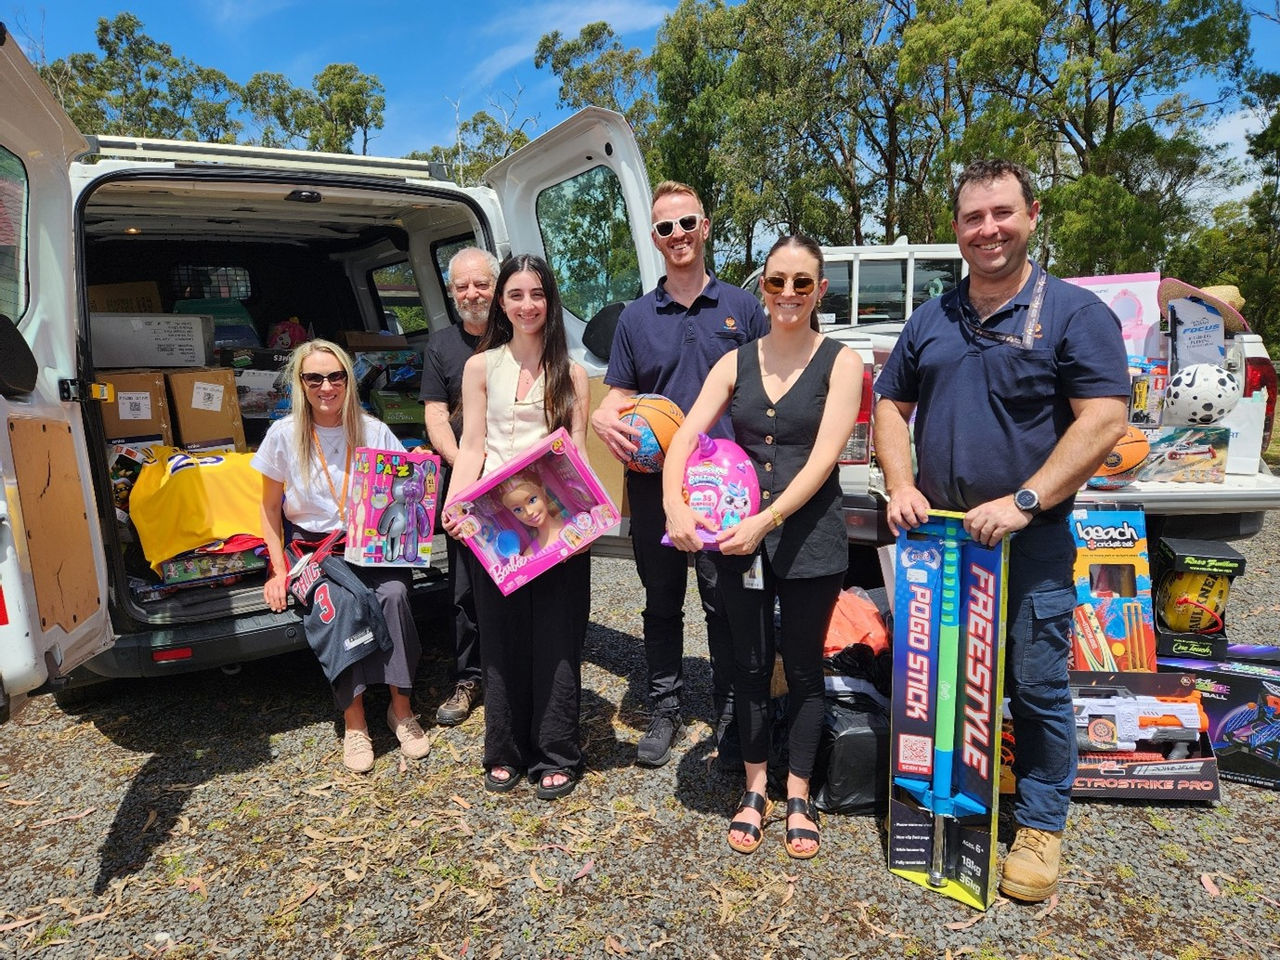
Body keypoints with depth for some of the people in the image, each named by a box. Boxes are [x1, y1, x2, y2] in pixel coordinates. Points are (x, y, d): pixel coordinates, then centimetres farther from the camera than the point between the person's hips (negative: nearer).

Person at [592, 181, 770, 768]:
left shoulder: (741, 307, 5)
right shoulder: (636, 317, 9)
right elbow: (618, 396, 11)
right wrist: (606, 422, -13)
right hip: (653, 485, 2)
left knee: (726, 603, 6)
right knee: (661, 604, 13)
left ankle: (729, 713, 24)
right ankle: (665, 711, 28)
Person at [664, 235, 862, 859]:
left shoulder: (841, 363, -3)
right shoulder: (736, 363, 6)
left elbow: (823, 457, -14)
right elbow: (684, 439, -2)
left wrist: (766, 520, -24)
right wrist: (675, 506, -19)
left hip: (809, 540, -2)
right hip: (737, 537, 3)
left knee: (802, 669, 11)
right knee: (750, 667, 13)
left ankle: (798, 796, 31)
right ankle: (755, 791, 32)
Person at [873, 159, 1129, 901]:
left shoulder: (1074, 312, -4)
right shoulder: (931, 321, 10)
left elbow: (1103, 420, -13)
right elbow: (892, 407, 13)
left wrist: (1024, 502, -21)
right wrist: (901, 486, -4)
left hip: (1031, 541, -4)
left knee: (1038, 687, 5)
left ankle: (1041, 826, 26)